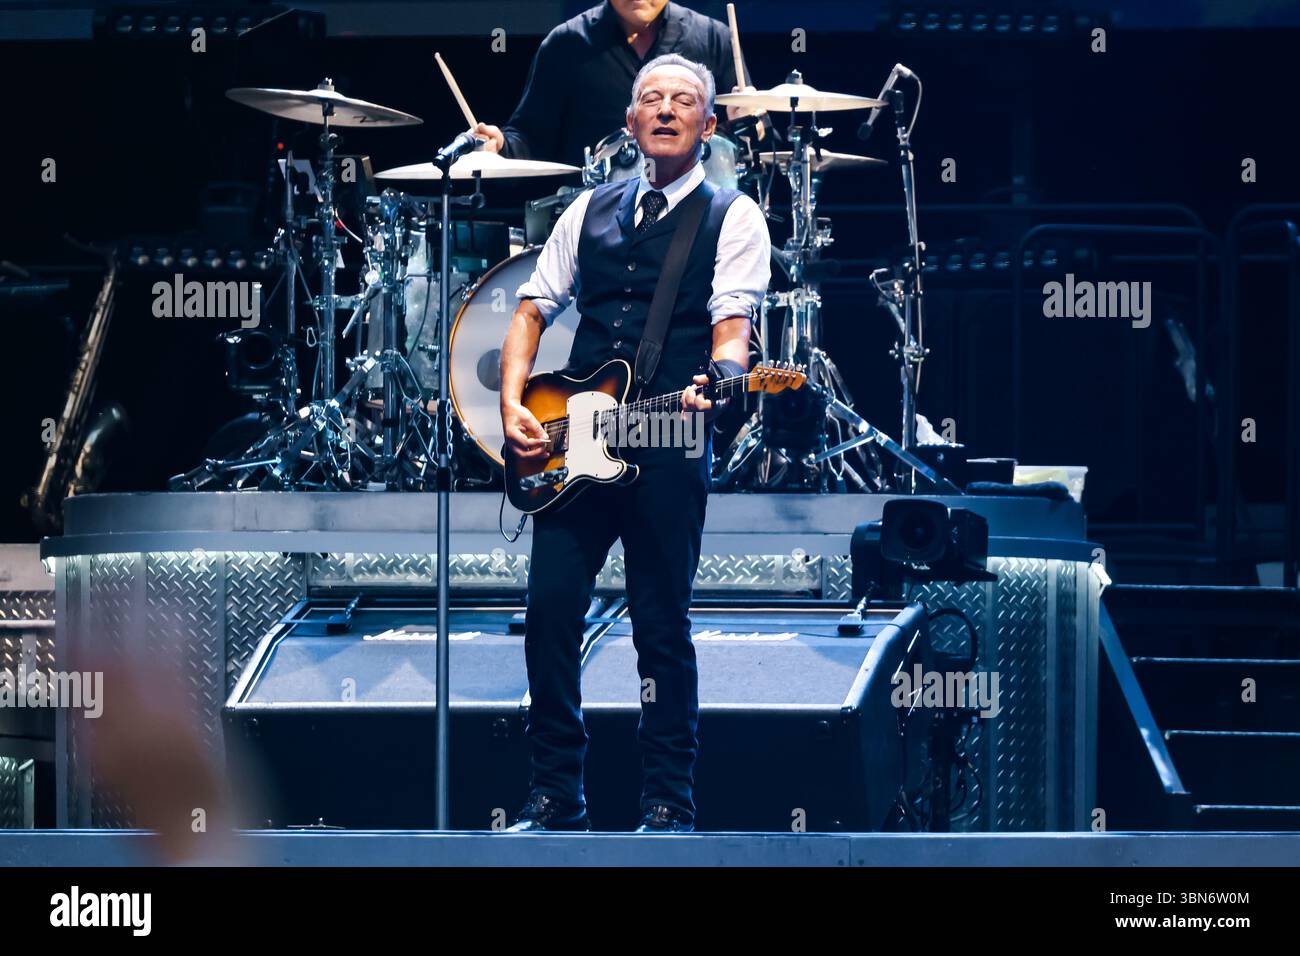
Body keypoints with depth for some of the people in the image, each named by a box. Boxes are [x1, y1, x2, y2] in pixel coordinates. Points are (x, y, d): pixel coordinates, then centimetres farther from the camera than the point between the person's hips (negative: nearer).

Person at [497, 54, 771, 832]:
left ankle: (669, 806, 6)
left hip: (669, 451, -4)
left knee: (664, 628, -1)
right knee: (550, 613, 0)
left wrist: (715, 382, -30)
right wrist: (513, 403, 2)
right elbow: (533, 310, 17)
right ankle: (557, 800, 9)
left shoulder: (732, 216, 3)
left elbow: (732, 324, -9)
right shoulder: (591, 210, 17)